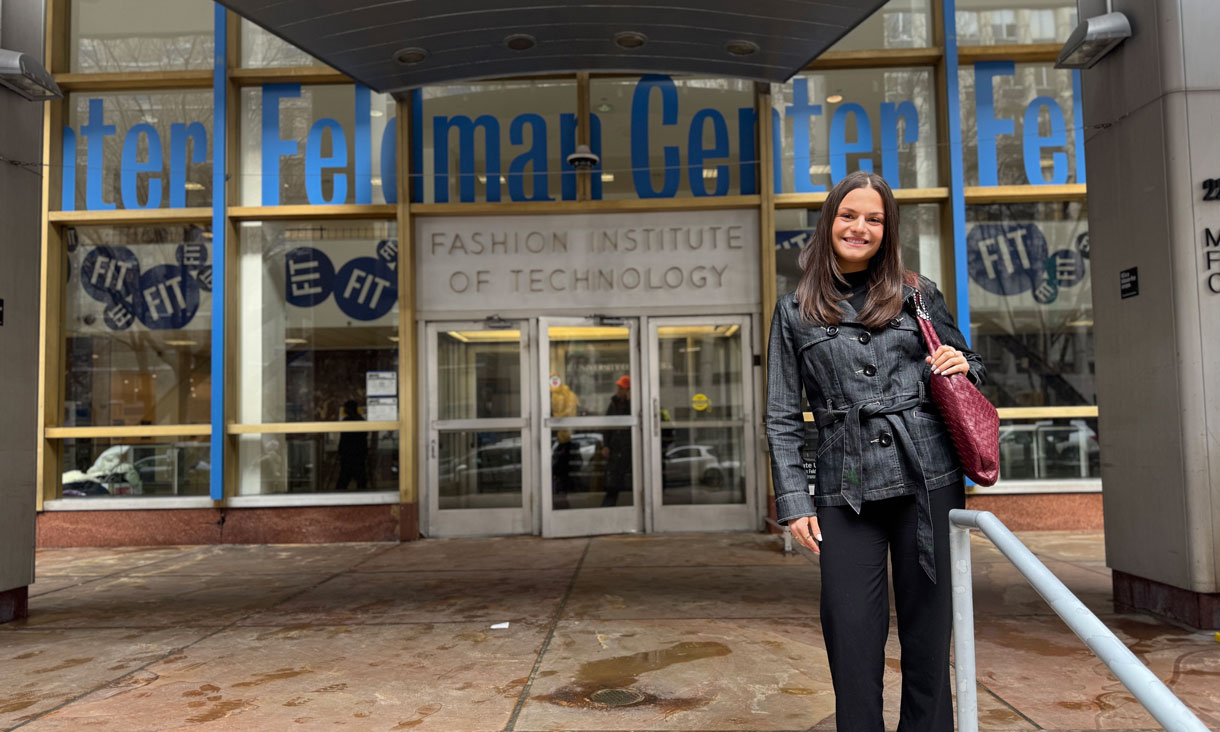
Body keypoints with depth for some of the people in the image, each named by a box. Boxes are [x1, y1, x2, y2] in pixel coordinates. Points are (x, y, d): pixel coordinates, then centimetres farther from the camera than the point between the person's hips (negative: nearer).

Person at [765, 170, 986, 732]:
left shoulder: (919, 295, 11)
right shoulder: (795, 312, 9)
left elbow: (966, 364, 23)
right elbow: (782, 418, 7)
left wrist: (961, 367, -2)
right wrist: (794, 502, -1)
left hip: (927, 480, 1)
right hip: (845, 491, 0)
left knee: (928, 632, 7)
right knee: (852, 641, 0)